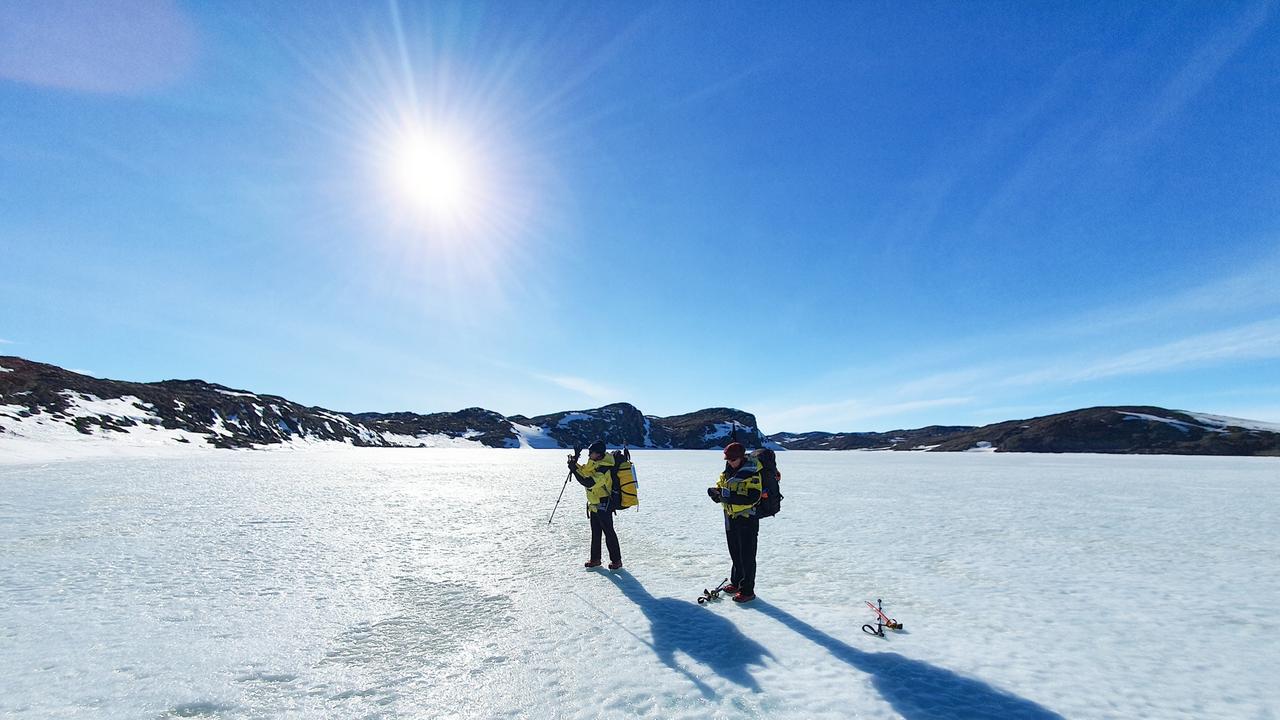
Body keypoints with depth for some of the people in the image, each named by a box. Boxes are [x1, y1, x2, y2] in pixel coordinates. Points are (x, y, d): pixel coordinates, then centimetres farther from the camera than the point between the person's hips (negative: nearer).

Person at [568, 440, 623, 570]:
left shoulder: (604, 469, -27)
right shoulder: (595, 463, 4)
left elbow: (589, 483, -34)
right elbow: (584, 471, 15)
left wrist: (574, 469, -30)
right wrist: (575, 464, -3)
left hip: (603, 506, -10)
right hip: (595, 505, 10)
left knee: (609, 532, 1)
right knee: (595, 533, 16)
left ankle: (616, 560, 13)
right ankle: (595, 559, 27)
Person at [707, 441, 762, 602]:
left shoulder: (752, 474, -16)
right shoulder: (727, 472, 6)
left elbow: (753, 498, -25)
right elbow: (720, 487, 12)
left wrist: (732, 497, -33)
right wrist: (716, 492, -11)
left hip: (747, 519, -7)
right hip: (730, 518, 7)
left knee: (747, 556, 0)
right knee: (735, 554, 19)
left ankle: (748, 590, 10)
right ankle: (736, 582, 35)